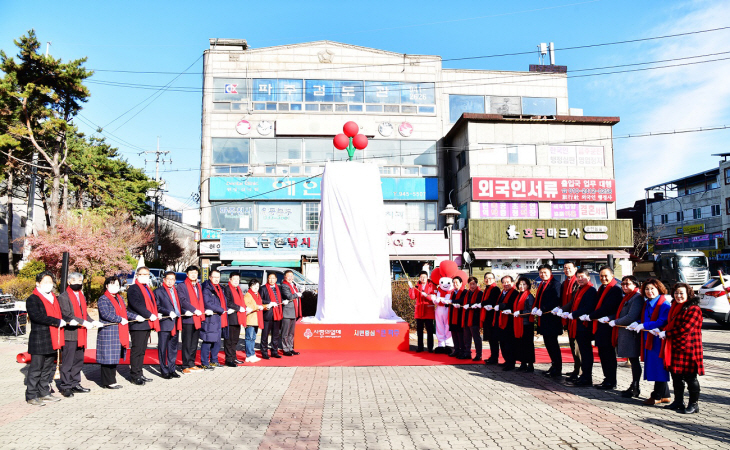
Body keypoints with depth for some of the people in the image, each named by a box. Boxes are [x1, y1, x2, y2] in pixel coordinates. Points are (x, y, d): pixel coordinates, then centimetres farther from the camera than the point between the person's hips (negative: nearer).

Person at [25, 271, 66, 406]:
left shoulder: (53, 298, 17)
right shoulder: (32, 300, -8)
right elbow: (37, 316, -20)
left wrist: (65, 321, 3)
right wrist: (57, 322, -19)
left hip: (52, 341, 8)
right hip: (39, 341, -8)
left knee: (48, 369, 14)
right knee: (35, 369, -1)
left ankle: (44, 393, 23)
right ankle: (31, 396, 8)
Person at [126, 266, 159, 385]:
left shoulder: (147, 289, 21)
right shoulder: (133, 289, -7)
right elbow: (136, 304, -18)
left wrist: (155, 315, 9)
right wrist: (149, 315, -19)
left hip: (147, 324, 9)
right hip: (138, 324, -9)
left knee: (142, 350, 13)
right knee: (136, 350, -4)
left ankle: (139, 374, 19)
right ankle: (134, 375, 2)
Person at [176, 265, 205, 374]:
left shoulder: (198, 286, 18)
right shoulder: (181, 286, -4)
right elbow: (183, 301, -14)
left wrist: (201, 313, 9)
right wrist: (194, 310, -20)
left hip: (197, 318, 7)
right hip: (188, 319, -7)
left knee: (194, 343, 11)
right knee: (187, 344, -3)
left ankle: (191, 364, 20)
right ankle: (186, 366, 3)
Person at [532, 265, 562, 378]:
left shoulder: (555, 284, -11)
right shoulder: (542, 285, 18)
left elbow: (556, 300, -20)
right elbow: (538, 299, 19)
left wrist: (542, 310, -21)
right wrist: (536, 308, -1)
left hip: (551, 319, -9)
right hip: (543, 319, 9)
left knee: (553, 344, -5)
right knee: (548, 343, 14)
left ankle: (557, 370, 2)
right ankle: (554, 366, 25)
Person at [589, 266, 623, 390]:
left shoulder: (616, 289, -14)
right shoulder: (602, 288, 15)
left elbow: (607, 308, -19)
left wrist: (591, 316, -11)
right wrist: (593, 316, 2)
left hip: (608, 326, -9)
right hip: (600, 325, 9)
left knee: (608, 354, -1)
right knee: (603, 354, 14)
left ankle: (611, 382, 8)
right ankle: (608, 379, 25)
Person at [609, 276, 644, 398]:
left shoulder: (637, 297, -15)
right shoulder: (627, 297, 16)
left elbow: (631, 317, -23)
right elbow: (620, 313, 23)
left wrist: (615, 322, -13)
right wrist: (610, 318, 8)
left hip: (631, 334, -9)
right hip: (625, 334, 9)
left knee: (634, 361, 0)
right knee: (633, 361, 15)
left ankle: (635, 389, 8)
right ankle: (633, 386, 22)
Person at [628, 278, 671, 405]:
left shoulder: (664, 304, -12)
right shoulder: (647, 303, 14)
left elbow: (662, 322, -19)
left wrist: (643, 326, -21)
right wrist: (637, 324, -2)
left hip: (659, 340, -8)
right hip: (649, 339, 8)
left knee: (659, 367, -2)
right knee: (653, 366, 11)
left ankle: (657, 396, 7)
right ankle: (664, 395, 21)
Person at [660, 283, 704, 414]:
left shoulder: (693, 309, -13)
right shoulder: (675, 308, 15)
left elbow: (684, 328, -19)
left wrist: (666, 334, -12)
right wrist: (660, 331, 5)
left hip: (688, 349, -8)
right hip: (674, 348, 8)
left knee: (690, 377, 1)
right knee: (676, 375, 14)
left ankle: (694, 404, 12)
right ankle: (678, 401, 25)